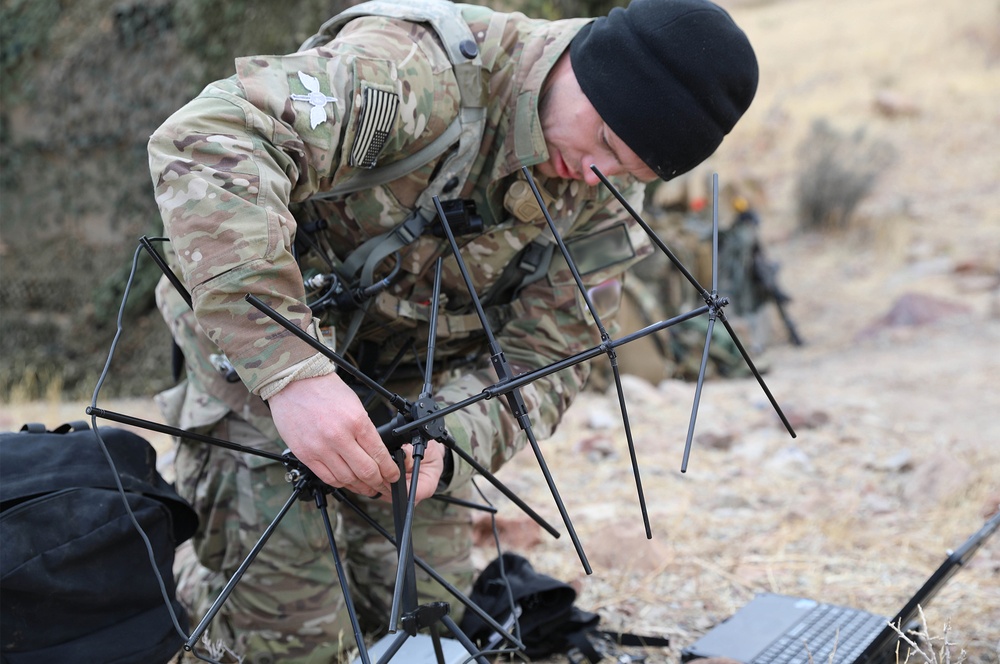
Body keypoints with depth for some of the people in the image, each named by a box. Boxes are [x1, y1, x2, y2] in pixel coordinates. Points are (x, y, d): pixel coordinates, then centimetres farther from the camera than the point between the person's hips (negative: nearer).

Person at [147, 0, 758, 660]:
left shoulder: (605, 200, -11)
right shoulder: (418, 68, -32)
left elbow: (539, 358, -11)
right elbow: (204, 143, -43)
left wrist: (450, 441, -33)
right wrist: (293, 370, -51)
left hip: (409, 381, 5)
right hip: (259, 343, -5)